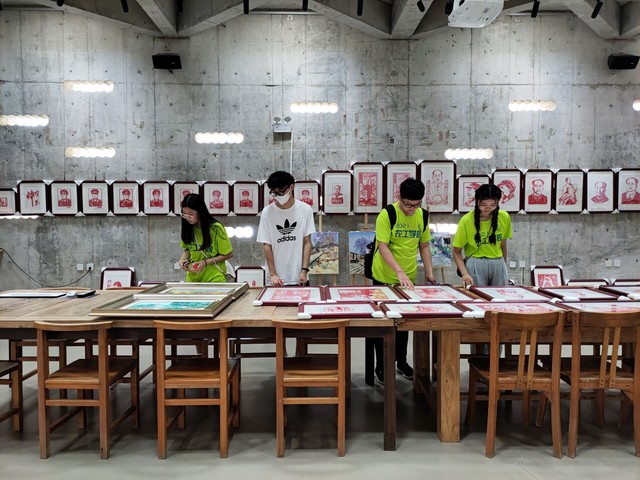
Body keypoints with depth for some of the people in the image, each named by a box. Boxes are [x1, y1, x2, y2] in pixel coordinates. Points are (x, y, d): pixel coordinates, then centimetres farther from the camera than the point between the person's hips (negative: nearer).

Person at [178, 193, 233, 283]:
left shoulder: (216, 228, -16)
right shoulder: (188, 228, -2)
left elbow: (228, 254, -9)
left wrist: (206, 262, -18)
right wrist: (182, 259, -8)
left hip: (214, 278, -4)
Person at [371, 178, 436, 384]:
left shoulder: (422, 216, 2)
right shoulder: (386, 214, -15)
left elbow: (424, 245, 11)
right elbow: (383, 246, -20)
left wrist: (429, 271, 4)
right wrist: (399, 272, -30)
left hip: (409, 279, 5)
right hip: (385, 279, -5)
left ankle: (401, 361, 31)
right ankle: (381, 365, 20)